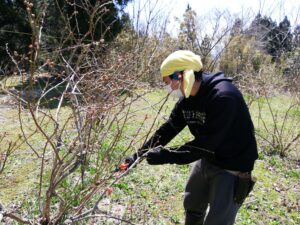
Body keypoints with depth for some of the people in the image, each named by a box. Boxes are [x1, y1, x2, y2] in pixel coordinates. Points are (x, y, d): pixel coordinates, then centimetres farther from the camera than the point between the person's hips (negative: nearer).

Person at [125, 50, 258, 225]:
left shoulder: (224, 96, -30)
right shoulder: (187, 98, -4)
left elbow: (206, 143, -31)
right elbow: (168, 130, 0)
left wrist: (167, 156, -28)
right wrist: (139, 154, -4)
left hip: (232, 167, -8)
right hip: (207, 160, 8)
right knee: (192, 204, 24)